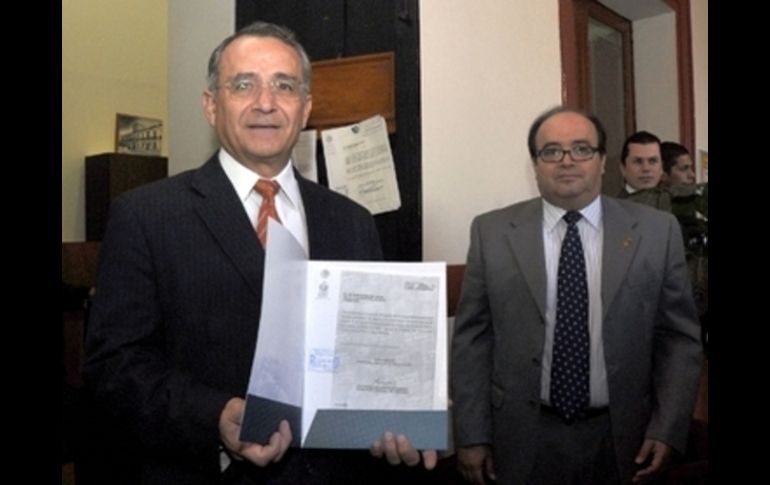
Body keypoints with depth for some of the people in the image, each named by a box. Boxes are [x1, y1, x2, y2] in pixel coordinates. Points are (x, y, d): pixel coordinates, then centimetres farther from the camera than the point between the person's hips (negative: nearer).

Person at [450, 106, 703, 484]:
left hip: (620, 439, 1)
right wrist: (472, 435, -4)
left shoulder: (657, 231, -2)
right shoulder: (492, 232, -4)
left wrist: (667, 429, -5)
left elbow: (679, 337, 2)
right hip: (522, 439, 0)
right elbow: (472, 339, -3)